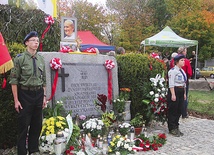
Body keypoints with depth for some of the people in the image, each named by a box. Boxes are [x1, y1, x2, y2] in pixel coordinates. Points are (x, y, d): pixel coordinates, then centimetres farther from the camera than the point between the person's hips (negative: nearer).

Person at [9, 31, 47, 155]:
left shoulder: (41, 59, 7)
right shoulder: (20, 59, -7)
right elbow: (14, 80, -8)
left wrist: (44, 96, 10)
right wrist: (16, 100, -11)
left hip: (39, 93, 5)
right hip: (25, 94, -5)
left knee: (37, 125, 12)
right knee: (24, 126, 1)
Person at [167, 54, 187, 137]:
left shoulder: (182, 71, 14)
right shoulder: (173, 71, -13)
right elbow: (171, 84, -17)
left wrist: (184, 93, 16)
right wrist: (173, 94, -21)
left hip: (181, 91, 9)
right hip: (174, 91, -9)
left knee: (179, 110, 13)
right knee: (173, 111, -1)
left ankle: (176, 127, 24)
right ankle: (172, 129, 8)